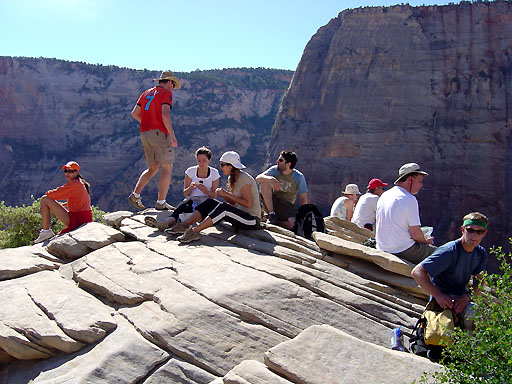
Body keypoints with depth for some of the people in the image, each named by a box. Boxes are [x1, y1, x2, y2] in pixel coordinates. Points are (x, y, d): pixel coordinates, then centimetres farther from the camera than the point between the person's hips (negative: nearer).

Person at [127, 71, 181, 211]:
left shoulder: (146, 93, 20)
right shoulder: (166, 93, -2)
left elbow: (134, 113, 18)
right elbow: (165, 114, -18)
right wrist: (172, 136, -17)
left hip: (144, 134, 8)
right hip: (160, 133, -7)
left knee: (153, 168, 18)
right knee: (167, 168, -1)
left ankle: (135, 195, 9)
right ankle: (161, 203, -4)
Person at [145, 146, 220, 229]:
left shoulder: (214, 173, 5)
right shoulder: (191, 171, 7)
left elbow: (215, 195, 4)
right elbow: (185, 193, 7)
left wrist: (206, 191, -18)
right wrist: (190, 188, -16)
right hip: (191, 200, 1)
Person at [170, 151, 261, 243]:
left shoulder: (243, 178, -16)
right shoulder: (233, 178, 12)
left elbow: (248, 203, -21)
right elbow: (234, 203, 13)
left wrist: (227, 194, -19)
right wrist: (223, 194, -6)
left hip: (252, 220, -9)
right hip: (241, 214, 9)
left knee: (223, 208, -33)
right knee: (210, 202, -5)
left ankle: (194, 231, -36)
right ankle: (185, 225, -17)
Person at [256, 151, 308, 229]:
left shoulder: (299, 177, -6)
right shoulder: (275, 170, -3)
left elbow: (303, 198, -1)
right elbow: (258, 178, -18)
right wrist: (271, 179, -37)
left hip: (287, 206, -2)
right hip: (271, 204, 2)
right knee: (265, 182, -24)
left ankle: (275, 222, -4)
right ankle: (271, 214, -18)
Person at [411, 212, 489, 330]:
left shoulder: (481, 254, 4)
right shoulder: (449, 251, -19)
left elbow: (479, 282, 2)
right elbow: (417, 272, -22)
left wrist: (467, 296, -19)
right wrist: (438, 295, -29)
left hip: (462, 297, 7)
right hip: (444, 300, -7)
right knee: (474, 313, -30)